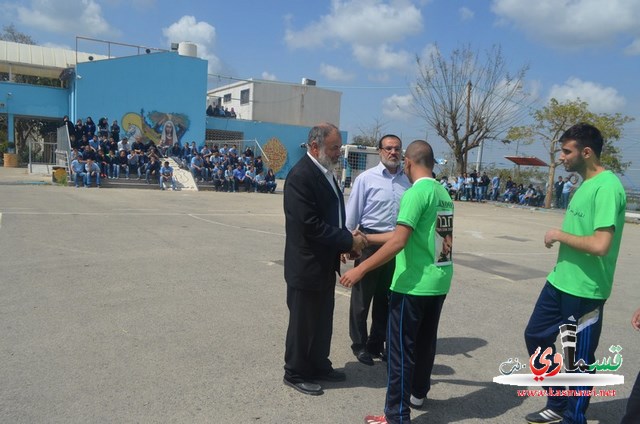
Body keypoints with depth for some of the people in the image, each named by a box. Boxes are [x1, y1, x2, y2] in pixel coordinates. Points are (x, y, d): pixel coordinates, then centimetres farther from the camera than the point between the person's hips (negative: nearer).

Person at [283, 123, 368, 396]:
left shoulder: (325, 172, 10)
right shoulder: (301, 175, -21)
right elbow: (310, 225, -26)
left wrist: (347, 238, -2)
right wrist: (348, 241, -19)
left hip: (325, 263, 9)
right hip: (306, 265, -9)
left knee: (322, 319, 20)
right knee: (303, 321, 8)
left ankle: (319, 366, 37)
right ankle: (295, 373, 26)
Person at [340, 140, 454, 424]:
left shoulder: (416, 193, -16)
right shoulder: (443, 193, 10)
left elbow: (398, 242, -23)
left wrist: (361, 269, -19)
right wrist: (368, 238, 18)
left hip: (414, 284, -9)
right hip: (439, 282, 9)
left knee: (400, 348, 2)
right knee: (425, 340, 22)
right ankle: (418, 393, 39)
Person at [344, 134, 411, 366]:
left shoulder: (408, 180, 0)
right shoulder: (366, 178, -7)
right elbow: (352, 213, -6)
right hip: (370, 242, -3)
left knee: (386, 297, 16)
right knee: (362, 295, 8)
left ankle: (377, 343, 33)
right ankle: (359, 344, 26)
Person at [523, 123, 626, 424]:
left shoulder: (607, 187, -20)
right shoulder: (586, 184, 10)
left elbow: (600, 245, -29)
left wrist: (559, 235, -15)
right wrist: (561, 266, 12)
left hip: (584, 291, -10)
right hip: (559, 282, 10)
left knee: (578, 360, 7)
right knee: (536, 337, 18)